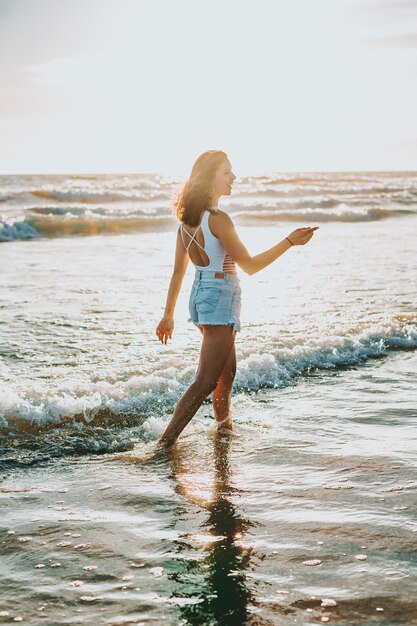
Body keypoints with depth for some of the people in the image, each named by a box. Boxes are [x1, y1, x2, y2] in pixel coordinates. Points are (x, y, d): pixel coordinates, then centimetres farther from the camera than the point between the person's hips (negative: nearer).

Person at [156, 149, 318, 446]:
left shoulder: (187, 218, 6)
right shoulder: (218, 218, -20)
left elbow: (178, 271, 10)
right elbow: (249, 265, -15)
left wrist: (169, 315, 16)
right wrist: (290, 241, -13)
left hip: (200, 296, 9)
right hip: (220, 299, -9)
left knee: (227, 370, 24)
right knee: (206, 381, -5)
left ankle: (224, 427, 38)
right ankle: (165, 444, -7)